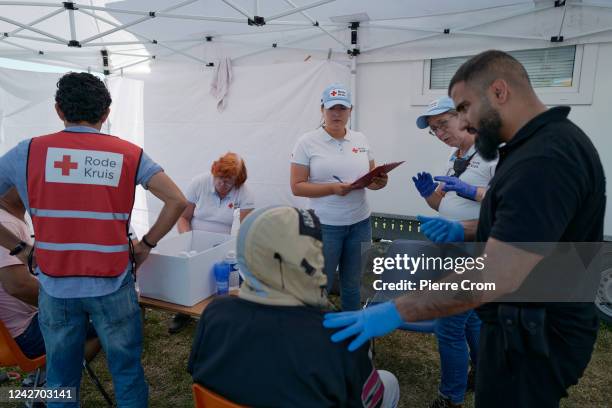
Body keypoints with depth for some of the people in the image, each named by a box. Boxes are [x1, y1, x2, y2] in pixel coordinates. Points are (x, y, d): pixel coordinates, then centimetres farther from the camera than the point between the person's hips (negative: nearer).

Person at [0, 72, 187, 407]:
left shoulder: (28, 152, -1)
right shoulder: (129, 154, -3)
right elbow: (177, 201, -9)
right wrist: (146, 245, -1)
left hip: (56, 287, 2)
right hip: (113, 286, -1)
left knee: (61, 379, 19)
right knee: (127, 373, 14)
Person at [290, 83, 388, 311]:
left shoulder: (361, 140, 7)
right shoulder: (307, 142, -6)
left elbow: (371, 179, 13)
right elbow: (297, 187, -9)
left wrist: (379, 182, -11)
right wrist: (333, 188, -22)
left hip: (360, 223, 4)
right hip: (325, 225, -4)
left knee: (353, 284, 16)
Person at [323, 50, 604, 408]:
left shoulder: (544, 159, -29)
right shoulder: (549, 142, 7)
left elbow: (493, 278, -35)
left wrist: (396, 312, -29)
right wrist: (465, 230, 4)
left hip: (534, 337, -9)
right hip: (529, 323, 9)